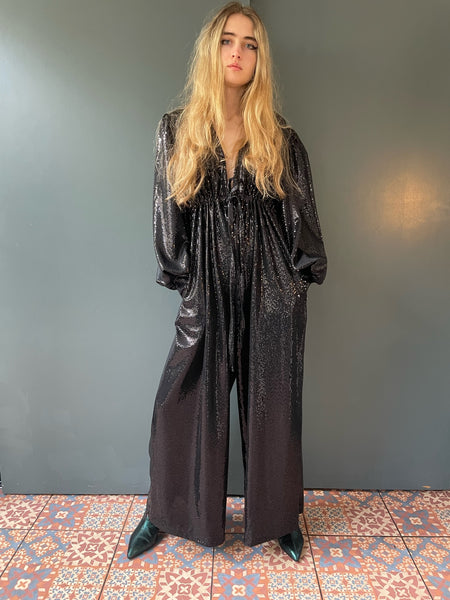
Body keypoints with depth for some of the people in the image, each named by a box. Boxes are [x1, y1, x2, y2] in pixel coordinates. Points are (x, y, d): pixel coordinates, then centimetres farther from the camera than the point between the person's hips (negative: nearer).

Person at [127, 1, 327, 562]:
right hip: (207, 295, 0)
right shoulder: (176, 130, 6)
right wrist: (182, 278, 3)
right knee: (181, 405, 6)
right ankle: (163, 512, 31)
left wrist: (300, 276, 3)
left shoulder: (281, 139, 6)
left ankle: (279, 517, 32)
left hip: (272, 294, 0)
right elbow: (168, 213, 6)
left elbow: (300, 216, 8)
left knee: (271, 405, 9)